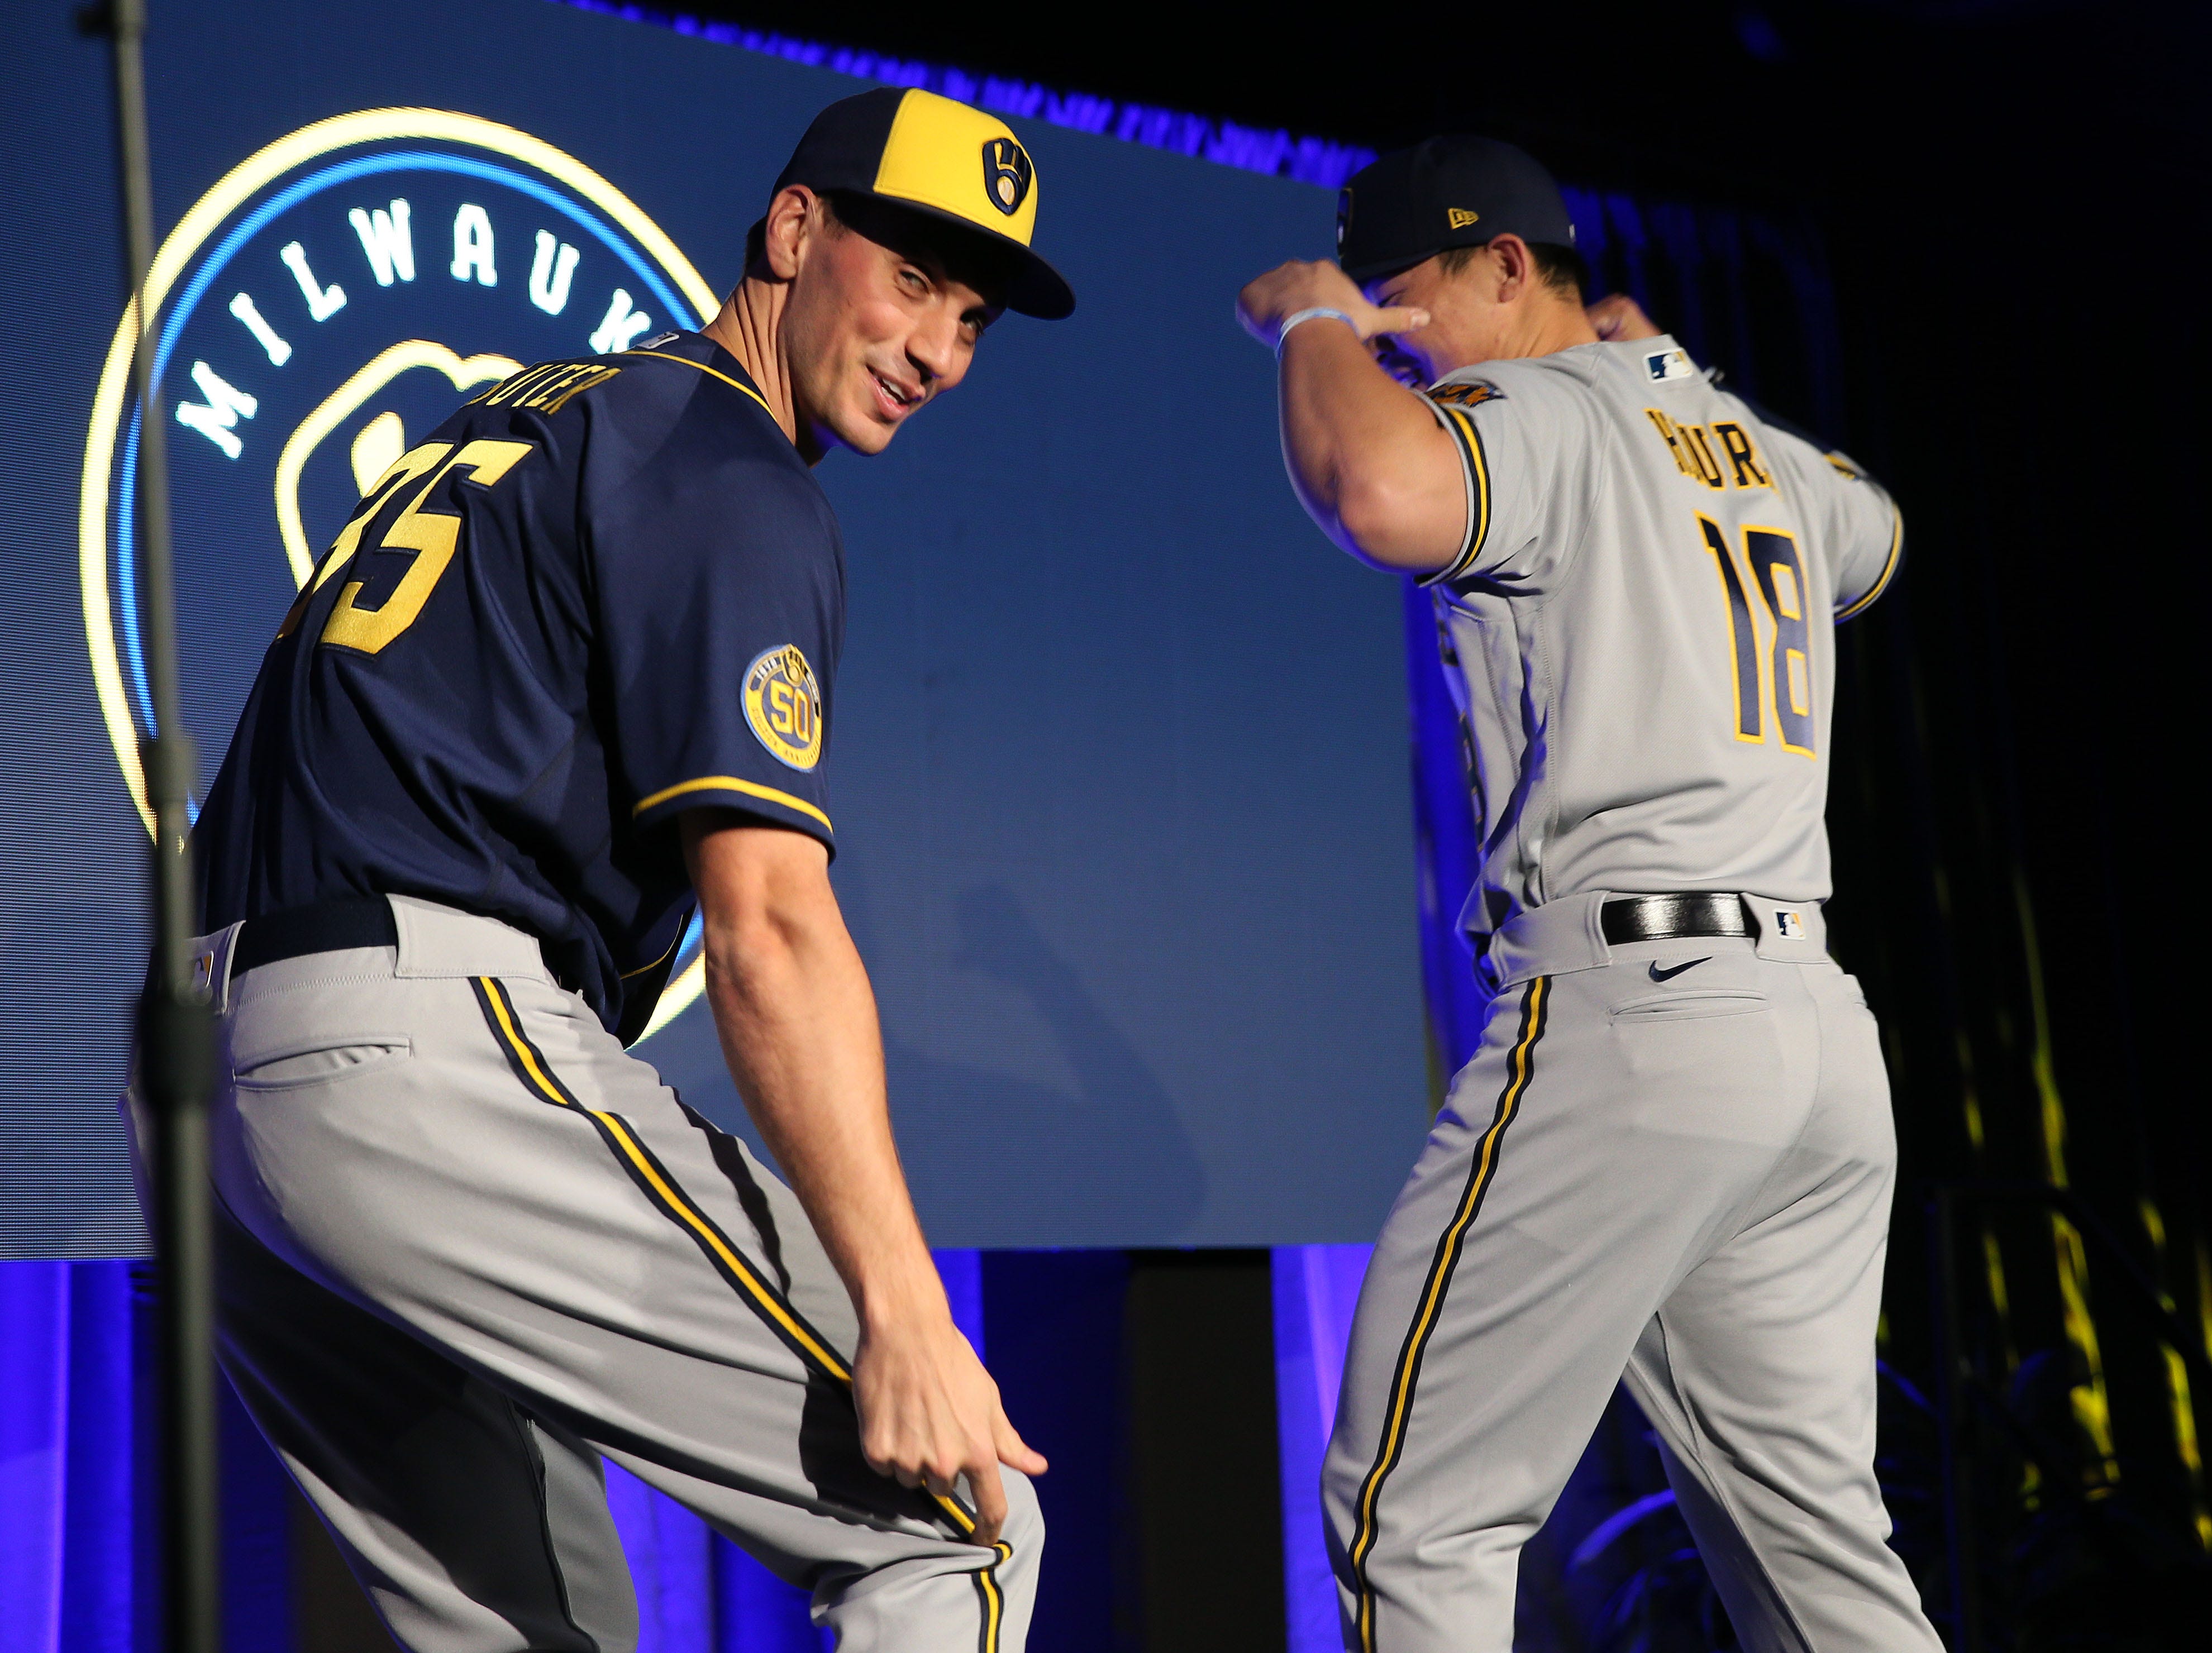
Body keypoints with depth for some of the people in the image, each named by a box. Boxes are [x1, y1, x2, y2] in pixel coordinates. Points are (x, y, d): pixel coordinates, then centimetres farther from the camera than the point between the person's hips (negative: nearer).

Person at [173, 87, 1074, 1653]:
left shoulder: (523, 418, 25)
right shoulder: (732, 479, -3)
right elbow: (769, 931, -15)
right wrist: (901, 1314, -19)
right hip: (429, 1046, -10)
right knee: (957, 1524, -7)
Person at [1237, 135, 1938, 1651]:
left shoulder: (1541, 412, -2)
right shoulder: (1767, 455, 22)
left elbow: (1385, 496, -26)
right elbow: (1875, 539, 45)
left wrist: (1313, 322, -5)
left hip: (1629, 1011, -8)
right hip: (1825, 1029, 9)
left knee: (1416, 1518, -4)